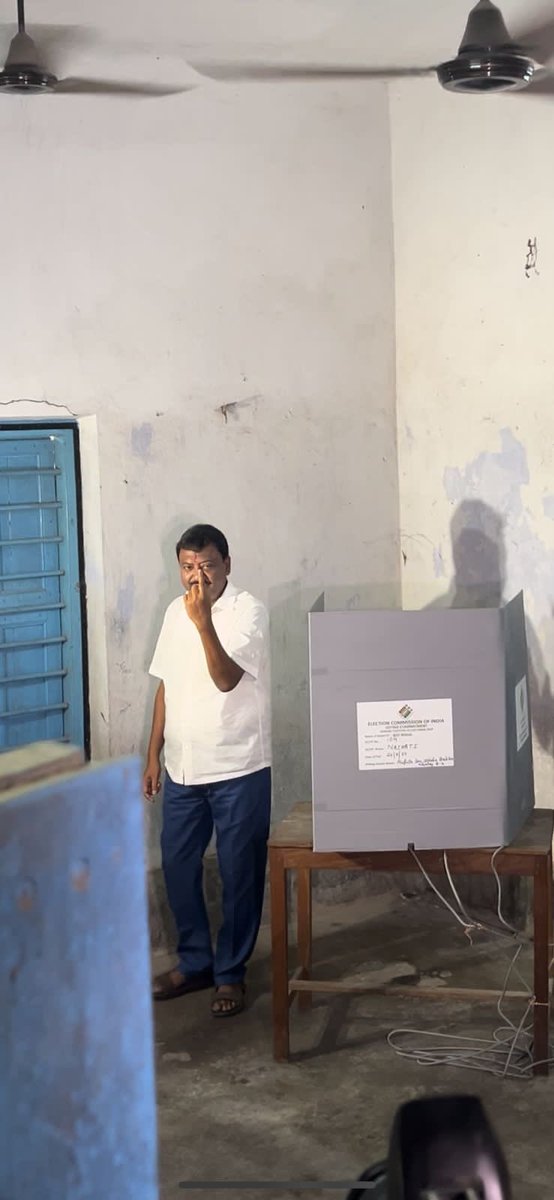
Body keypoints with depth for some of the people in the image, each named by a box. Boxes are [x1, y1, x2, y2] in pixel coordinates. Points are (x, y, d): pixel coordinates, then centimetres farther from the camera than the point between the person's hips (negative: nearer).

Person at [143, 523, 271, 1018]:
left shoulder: (248, 611, -12)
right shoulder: (176, 612, 7)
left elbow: (226, 678, -23)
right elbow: (166, 686, 13)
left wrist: (203, 621, -32)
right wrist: (154, 755, 12)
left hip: (239, 770, -6)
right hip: (184, 768, 6)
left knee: (239, 875, 3)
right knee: (178, 865, 11)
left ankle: (231, 973, 17)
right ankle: (194, 962, 27)